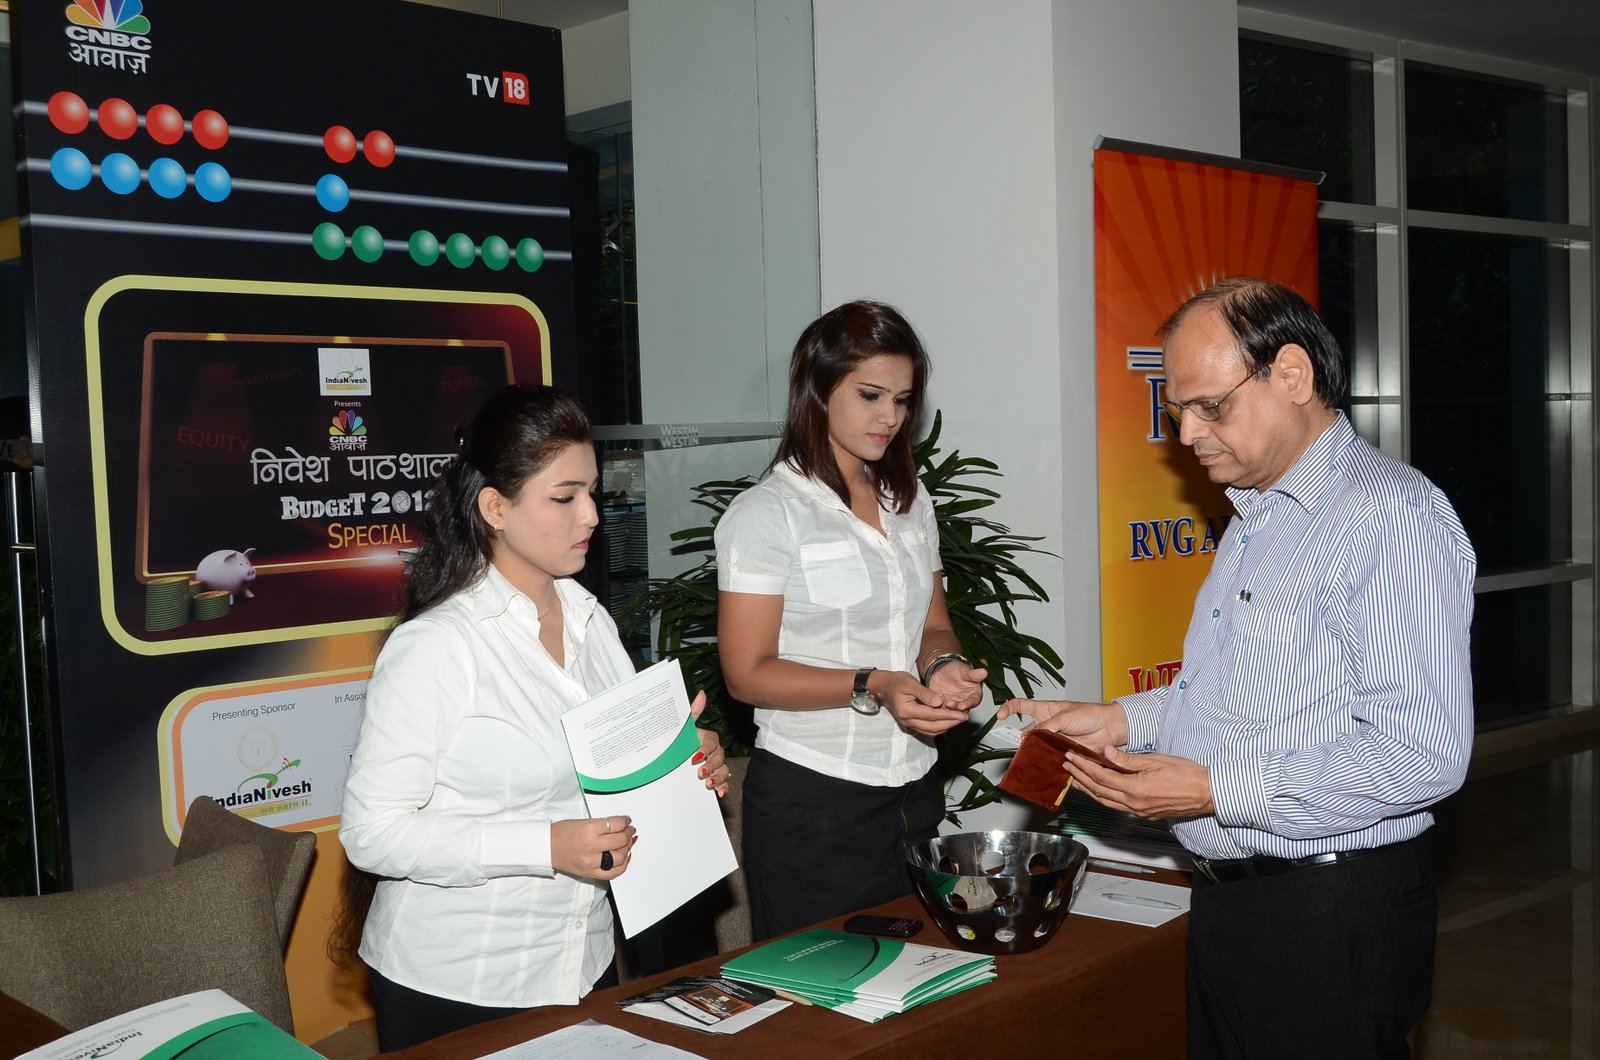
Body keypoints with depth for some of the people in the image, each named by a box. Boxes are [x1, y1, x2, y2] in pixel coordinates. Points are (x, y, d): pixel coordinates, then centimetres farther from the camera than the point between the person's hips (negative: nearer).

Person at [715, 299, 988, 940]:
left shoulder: (909, 502, 11)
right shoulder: (766, 513, -10)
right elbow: (748, 674, -12)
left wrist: (944, 665, -6)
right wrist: (873, 688, -23)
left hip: (914, 790, 6)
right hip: (810, 799, -6)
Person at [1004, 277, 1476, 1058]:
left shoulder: (1391, 515, -17)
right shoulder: (1254, 519, 15)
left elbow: (1422, 753, -24)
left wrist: (1215, 789, -22)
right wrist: (1123, 720, 8)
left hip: (1331, 913, -9)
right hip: (1226, 899, 9)